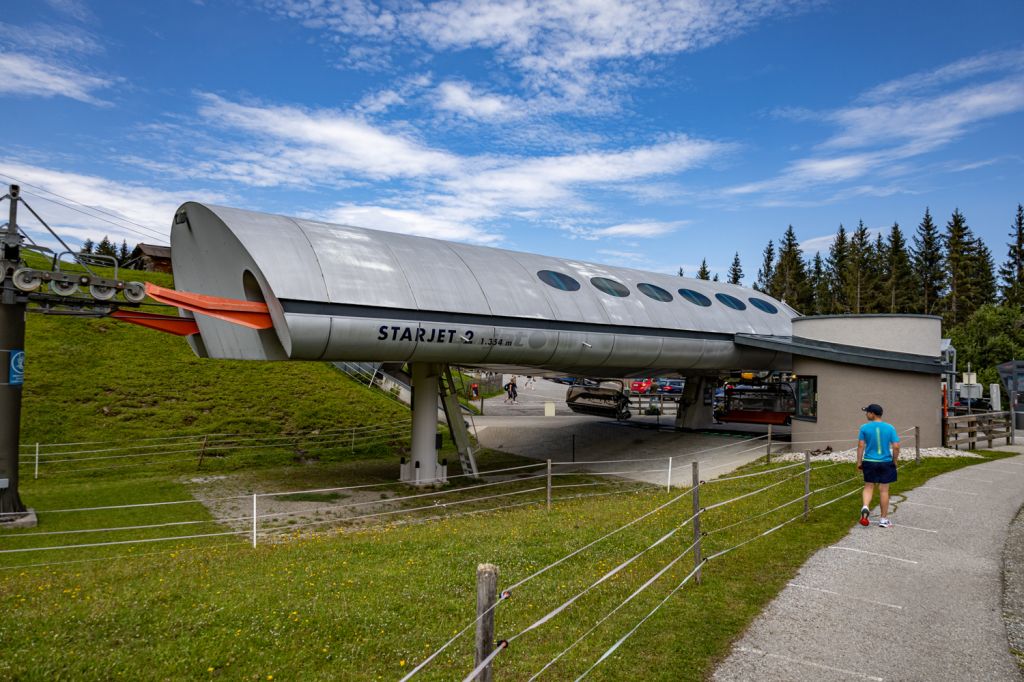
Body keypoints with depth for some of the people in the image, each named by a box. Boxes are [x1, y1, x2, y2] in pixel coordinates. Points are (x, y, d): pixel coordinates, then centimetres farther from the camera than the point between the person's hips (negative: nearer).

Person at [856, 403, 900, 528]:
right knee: (884, 490, 8)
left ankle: (865, 507, -13)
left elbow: (861, 446, -6)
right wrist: (895, 461, 9)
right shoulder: (890, 428, -2)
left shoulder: (865, 428, -6)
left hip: (869, 462, -1)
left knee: (869, 486, 13)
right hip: (885, 462, 1)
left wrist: (859, 462, 2)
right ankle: (884, 519, 16)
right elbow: (896, 446, -5)